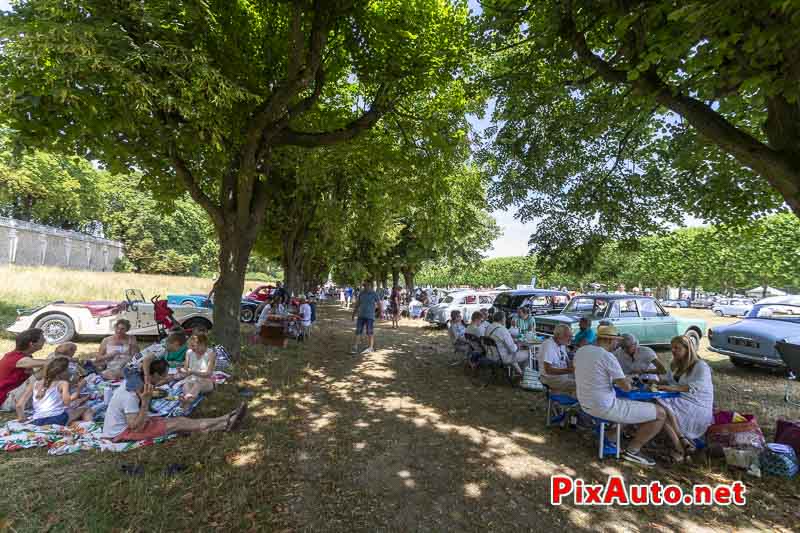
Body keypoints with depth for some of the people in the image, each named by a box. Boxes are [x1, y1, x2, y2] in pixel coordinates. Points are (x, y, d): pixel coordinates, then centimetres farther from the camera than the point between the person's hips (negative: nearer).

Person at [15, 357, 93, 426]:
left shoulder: (34, 384, 16)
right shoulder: (63, 383, 0)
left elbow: (19, 405, 12)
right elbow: (67, 401, -16)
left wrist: (21, 419, 27)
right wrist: (79, 388, -3)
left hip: (37, 422, 6)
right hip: (57, 418, -6)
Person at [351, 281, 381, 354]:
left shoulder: (374, 294, -6)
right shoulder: (361, 293, 6)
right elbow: (357, 304, 13)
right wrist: (353, 314, 13)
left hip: (370, 316, -4)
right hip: (361, 315, 4)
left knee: (370, 332, -2)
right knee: (358, 331, 0)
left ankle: (371, 348, 5)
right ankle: (355, 348, 1)